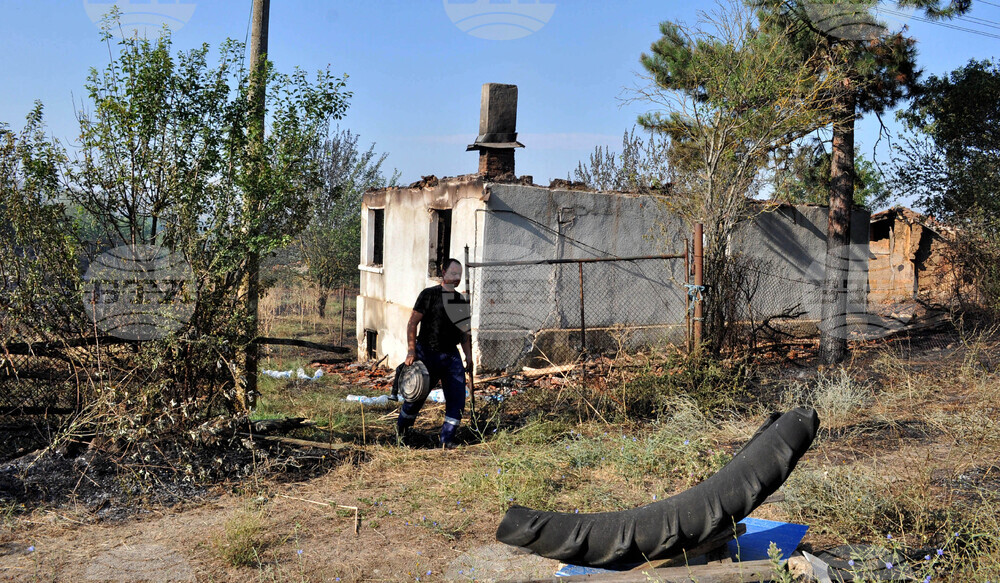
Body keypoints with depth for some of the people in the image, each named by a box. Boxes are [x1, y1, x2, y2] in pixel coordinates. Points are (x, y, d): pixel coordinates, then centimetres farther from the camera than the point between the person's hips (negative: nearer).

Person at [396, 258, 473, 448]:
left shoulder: (462, 301, 12)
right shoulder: (429, 295, -4)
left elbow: (464, 332, 18)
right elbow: (412, 323, -7)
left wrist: (468, 356, 10)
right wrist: (411, 351, -15)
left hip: (452, 356, 4)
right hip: (427, 354, -4)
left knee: (457, 399, -5)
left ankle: (447, 439, 5)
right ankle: (401, 428, 32)